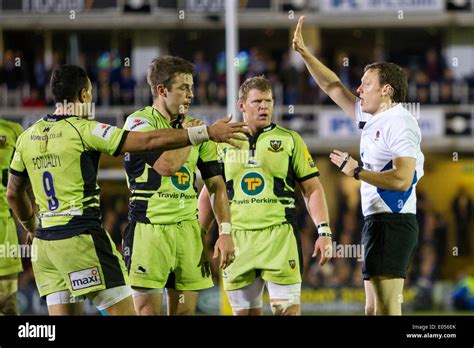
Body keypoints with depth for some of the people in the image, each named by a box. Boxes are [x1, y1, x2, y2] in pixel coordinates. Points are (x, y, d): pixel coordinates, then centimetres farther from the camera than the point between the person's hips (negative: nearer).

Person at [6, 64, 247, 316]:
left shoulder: (27, 137, 10)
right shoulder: (83, 129, -9)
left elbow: (13, 193, 21)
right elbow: (149, 141, -13)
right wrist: (206, 132, -11)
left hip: (45, 241, 7)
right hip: (82, 238, -7)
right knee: (123, 311, -3)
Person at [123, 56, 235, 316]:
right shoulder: (139, 122, -6)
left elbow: (216, 185, 12)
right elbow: (166, 165, -23)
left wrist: (225, 232, 1)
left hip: (188, 229, 5)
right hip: (149, 229, -5)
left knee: (185, 311, 4)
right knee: (148, 311, -8)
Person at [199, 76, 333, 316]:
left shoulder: (289, 140, 6)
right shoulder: (224, 144, 12)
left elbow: (312, 189, 5)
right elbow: (209, 194, 18)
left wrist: (324, 232, -5)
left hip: (280, 235, -3)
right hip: (237, 239, 3)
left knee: (288, 309, -11)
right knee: (245, 312, 4)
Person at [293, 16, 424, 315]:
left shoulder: (399, 124, -13)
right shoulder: (370, 118, 16)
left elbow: (401, 179, -22)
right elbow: (333, 86, 26)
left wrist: (357, 171, -14)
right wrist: (303, 52, 22)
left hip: (392, 221, -10)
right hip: (378, 220, 10)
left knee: (386, 309, -16)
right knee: (374, 308, 9)